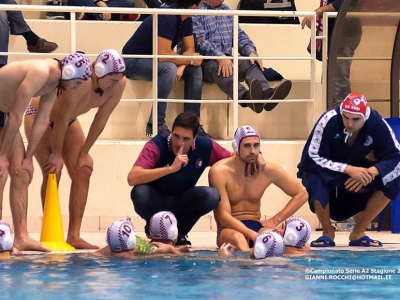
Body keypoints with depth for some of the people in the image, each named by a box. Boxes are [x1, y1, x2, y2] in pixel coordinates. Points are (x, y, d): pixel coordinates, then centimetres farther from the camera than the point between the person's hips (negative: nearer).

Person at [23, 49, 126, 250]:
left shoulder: (119, 84, -21)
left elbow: (101, 118, -11)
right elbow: (61, 119, -31)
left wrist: (84, 153, -7)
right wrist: (57, 154, -22)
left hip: (68, 121, 6)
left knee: (83, 171, -4)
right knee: (53, 171, -17)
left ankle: (74, 235, -3)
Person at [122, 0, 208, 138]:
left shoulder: (186, 20, -1)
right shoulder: (167, 18, -28)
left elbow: (189, 49, 1)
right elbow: (163, 54, -33)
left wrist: (181, 67, -20)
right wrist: (190, 60, -19)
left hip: (154, 61, 9)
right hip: (133, 62, -9)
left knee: (195, 69, -5)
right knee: (169, 68, -34)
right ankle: (156, 124, -29)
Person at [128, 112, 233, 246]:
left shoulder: (205, 146, -16)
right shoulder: (157, 145, -26)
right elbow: (132, 178, -40)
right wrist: (171, 168, -47)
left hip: (180, 203, 3)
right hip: (156, 202, -3)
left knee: (212, 195, -25)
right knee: (140, 192, -35)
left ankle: (178, 233, -1)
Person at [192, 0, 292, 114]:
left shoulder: (226, 9, 20)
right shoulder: (196, 12, -3)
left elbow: (239, 35, 17)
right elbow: (199, 41, -15)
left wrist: (251, 52, -4)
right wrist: (220, 56, -31)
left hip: (227, 58, 6)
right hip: (206, 62, -6)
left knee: (251, 64, -23)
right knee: (218, 67, -39)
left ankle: (266, 94, -54)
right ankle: (245, 97, -68)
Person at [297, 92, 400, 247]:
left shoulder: (377, 123, -22)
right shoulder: (329, 120, -30)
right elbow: (310, 158, -31)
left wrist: (371, 172, -38)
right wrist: (348, 169, -41)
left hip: (357, 169, 3)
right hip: (327, 171, -3)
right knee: (314, 176, -36)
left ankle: (358, 233, -5)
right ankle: (328, 232, -11)